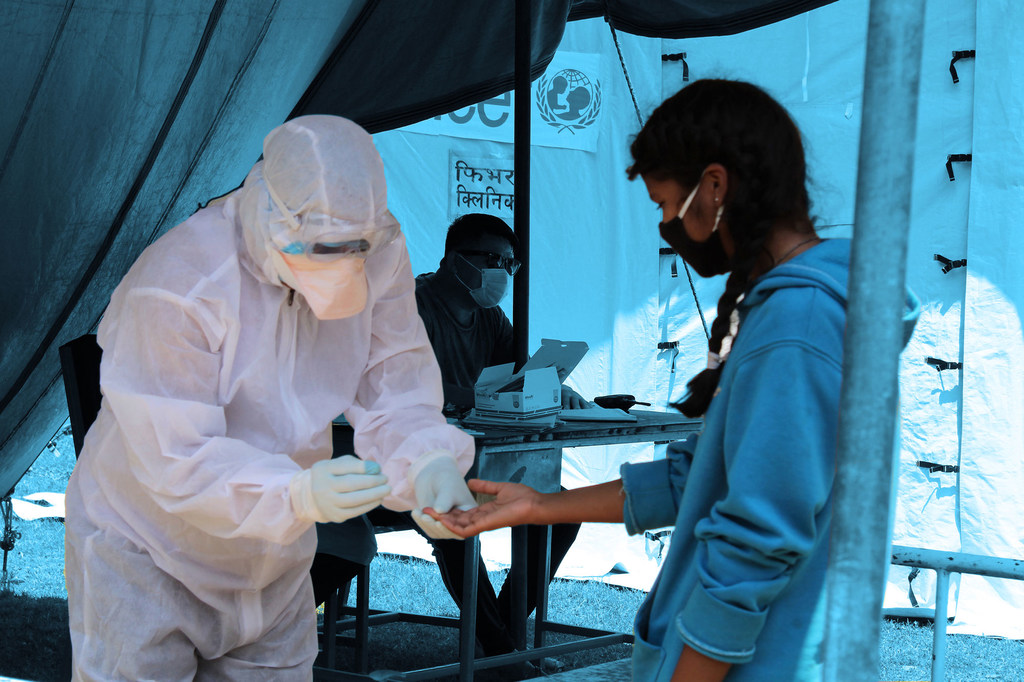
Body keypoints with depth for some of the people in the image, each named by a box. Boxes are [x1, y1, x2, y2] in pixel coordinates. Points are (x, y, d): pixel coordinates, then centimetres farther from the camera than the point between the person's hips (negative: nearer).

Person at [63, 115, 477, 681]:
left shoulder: (378, 257, -13)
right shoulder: (179, 287, -30)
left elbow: (393, 392, -9)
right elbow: (178, 462, -31)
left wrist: (429, 464, -31)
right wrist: (300, 495, -46)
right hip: (145, 549, -5)